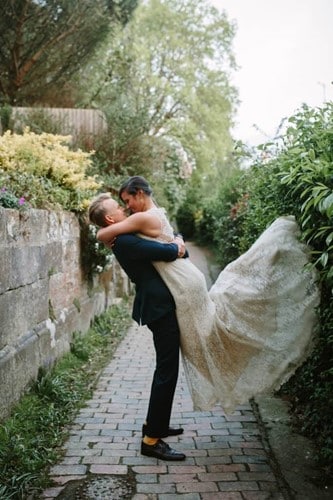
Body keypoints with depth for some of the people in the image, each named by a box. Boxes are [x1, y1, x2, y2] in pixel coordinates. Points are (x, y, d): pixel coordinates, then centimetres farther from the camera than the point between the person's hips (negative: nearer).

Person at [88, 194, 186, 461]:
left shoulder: (128, 237, 15)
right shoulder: (125, 240, -18)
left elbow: (161, 248, 20)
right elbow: (168, 252, -24)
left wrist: (174, 246, -2)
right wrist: (176, 246, -2)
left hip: (161, 306, 11)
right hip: (160, 309, -11)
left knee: (166, 369, 21)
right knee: (167, 372, -6)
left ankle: (155, 423, 34)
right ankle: (151, 440, 1)